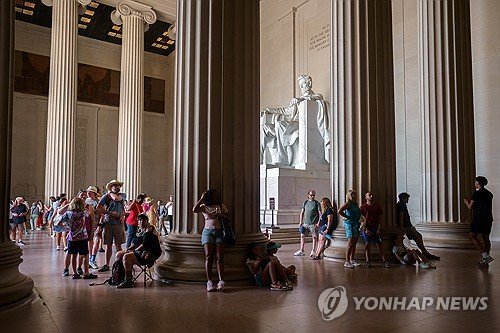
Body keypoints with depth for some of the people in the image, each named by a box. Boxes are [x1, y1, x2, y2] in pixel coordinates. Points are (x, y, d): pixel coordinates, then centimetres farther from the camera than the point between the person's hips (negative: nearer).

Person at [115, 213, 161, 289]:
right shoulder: (139, 229, 17)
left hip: (148, 254, -10)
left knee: (126, 257, -28)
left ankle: (128, 281, -24)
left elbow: (145, 245, -19)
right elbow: (135, 242, 20)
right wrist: (129, 248, 2)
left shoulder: (149, 229, -11)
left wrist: (135, 250, -13)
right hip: (139, 251, 10)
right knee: (119, 254, 8)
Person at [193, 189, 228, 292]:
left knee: (219, 257, -7)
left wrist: (221, 216, -6)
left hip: (219, 232, 1)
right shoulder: (204, 207, 9)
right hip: (208, 231, -1)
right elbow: (194, 209, -9)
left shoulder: (222, 206, 14)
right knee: (208, 257, -8)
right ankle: (209, 282, -8)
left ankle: (221, 281, -12)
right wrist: (201, 199, -6)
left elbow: (228, 218, 13)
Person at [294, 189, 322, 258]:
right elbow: (302, 213, 14)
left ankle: (313, 251, 11)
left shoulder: (317, 203, -1)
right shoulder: (305, 202, 11)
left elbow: (320, 214, -5)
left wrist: (318, 223, -15)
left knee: (314, 237, 1)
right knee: (302, 236, 6)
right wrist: (300, 222, 8)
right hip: (305, 223, 4)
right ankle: (301, 251, 14)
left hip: (313, 223, -4)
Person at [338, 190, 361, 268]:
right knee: (350, 243, -8)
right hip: (350, 224, -8)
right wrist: (346, 217, -12)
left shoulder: (355, 204, 15)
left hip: (356, 225, 9)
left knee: (354, 243, 12)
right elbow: (340, 211, -23)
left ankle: (352, 260, 21)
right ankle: (347, 262, -3)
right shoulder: (348, 203, -10)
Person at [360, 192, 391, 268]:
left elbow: (380, 218, 6)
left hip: (376, 228, 2)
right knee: (368, 244, 1)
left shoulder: (377, 206, 9)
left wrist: (379, 229, -3)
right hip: (367, 228, -2)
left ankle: (384, 261, 1)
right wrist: (366, 229, -10)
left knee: (379, 244, 0)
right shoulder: (363, 207, 3)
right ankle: (368, 261, 6)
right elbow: (363, 219, -2)